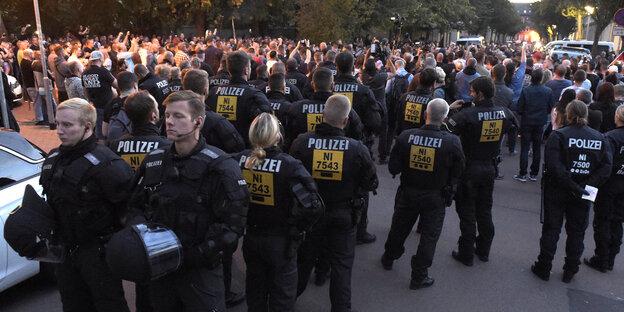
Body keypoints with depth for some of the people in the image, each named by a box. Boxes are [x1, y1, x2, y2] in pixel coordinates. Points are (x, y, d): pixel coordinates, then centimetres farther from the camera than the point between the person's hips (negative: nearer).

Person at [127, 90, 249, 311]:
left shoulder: (220, 167, -15)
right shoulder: (154, 161, 4)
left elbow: (232, 224, -17)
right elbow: (136, 205, 15)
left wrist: (194, 256, -19)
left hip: (201, 271, -5)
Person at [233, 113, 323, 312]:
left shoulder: (239, 160, -12)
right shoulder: (289, 165, -23)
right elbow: (313, 205, -26)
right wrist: (299, 228, -9)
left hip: (250, 236, 4)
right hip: (280, 241, -4)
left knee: (254, 289, 26)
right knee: (282, 292, 17)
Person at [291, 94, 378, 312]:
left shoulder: (301, 143, -19)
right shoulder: (357, 149, -21)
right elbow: (371, 183, -8)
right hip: (343, 214, -2)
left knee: (304, 257, 22)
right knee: (342, 263, 14)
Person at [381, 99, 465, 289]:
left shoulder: (405, 136, -16)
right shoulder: (452, 142, -19)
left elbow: (393, 168, -10)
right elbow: (458, 173, -6)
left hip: (408, 193, 2)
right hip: (435, 197, -2)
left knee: (399, 227, 22)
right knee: (429, 234, 13)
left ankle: (388, 258, 45)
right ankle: (419, 276, 20)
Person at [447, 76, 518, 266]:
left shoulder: (467, 115, -22)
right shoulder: (505, 113, -5)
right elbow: (514, 126, 17)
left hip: (469, 169, -5)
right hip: (489, 168, 5)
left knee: (467, 212, 7)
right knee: (485, 211, 19)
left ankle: (466, 254, 16)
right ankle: (484, 251, 32)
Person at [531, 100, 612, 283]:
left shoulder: (558, 135, -13)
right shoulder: (600, 139, 1)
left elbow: (554, 166, -22)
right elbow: (606, 167, -7)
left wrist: (571, 185, -17)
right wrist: (588, 186, -10)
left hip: (557, 191, -3)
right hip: (582, 196, 3)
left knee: (551, 229, 8)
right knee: (577, 231, 15)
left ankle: (543, 268, 16)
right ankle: (570, 271, 25)